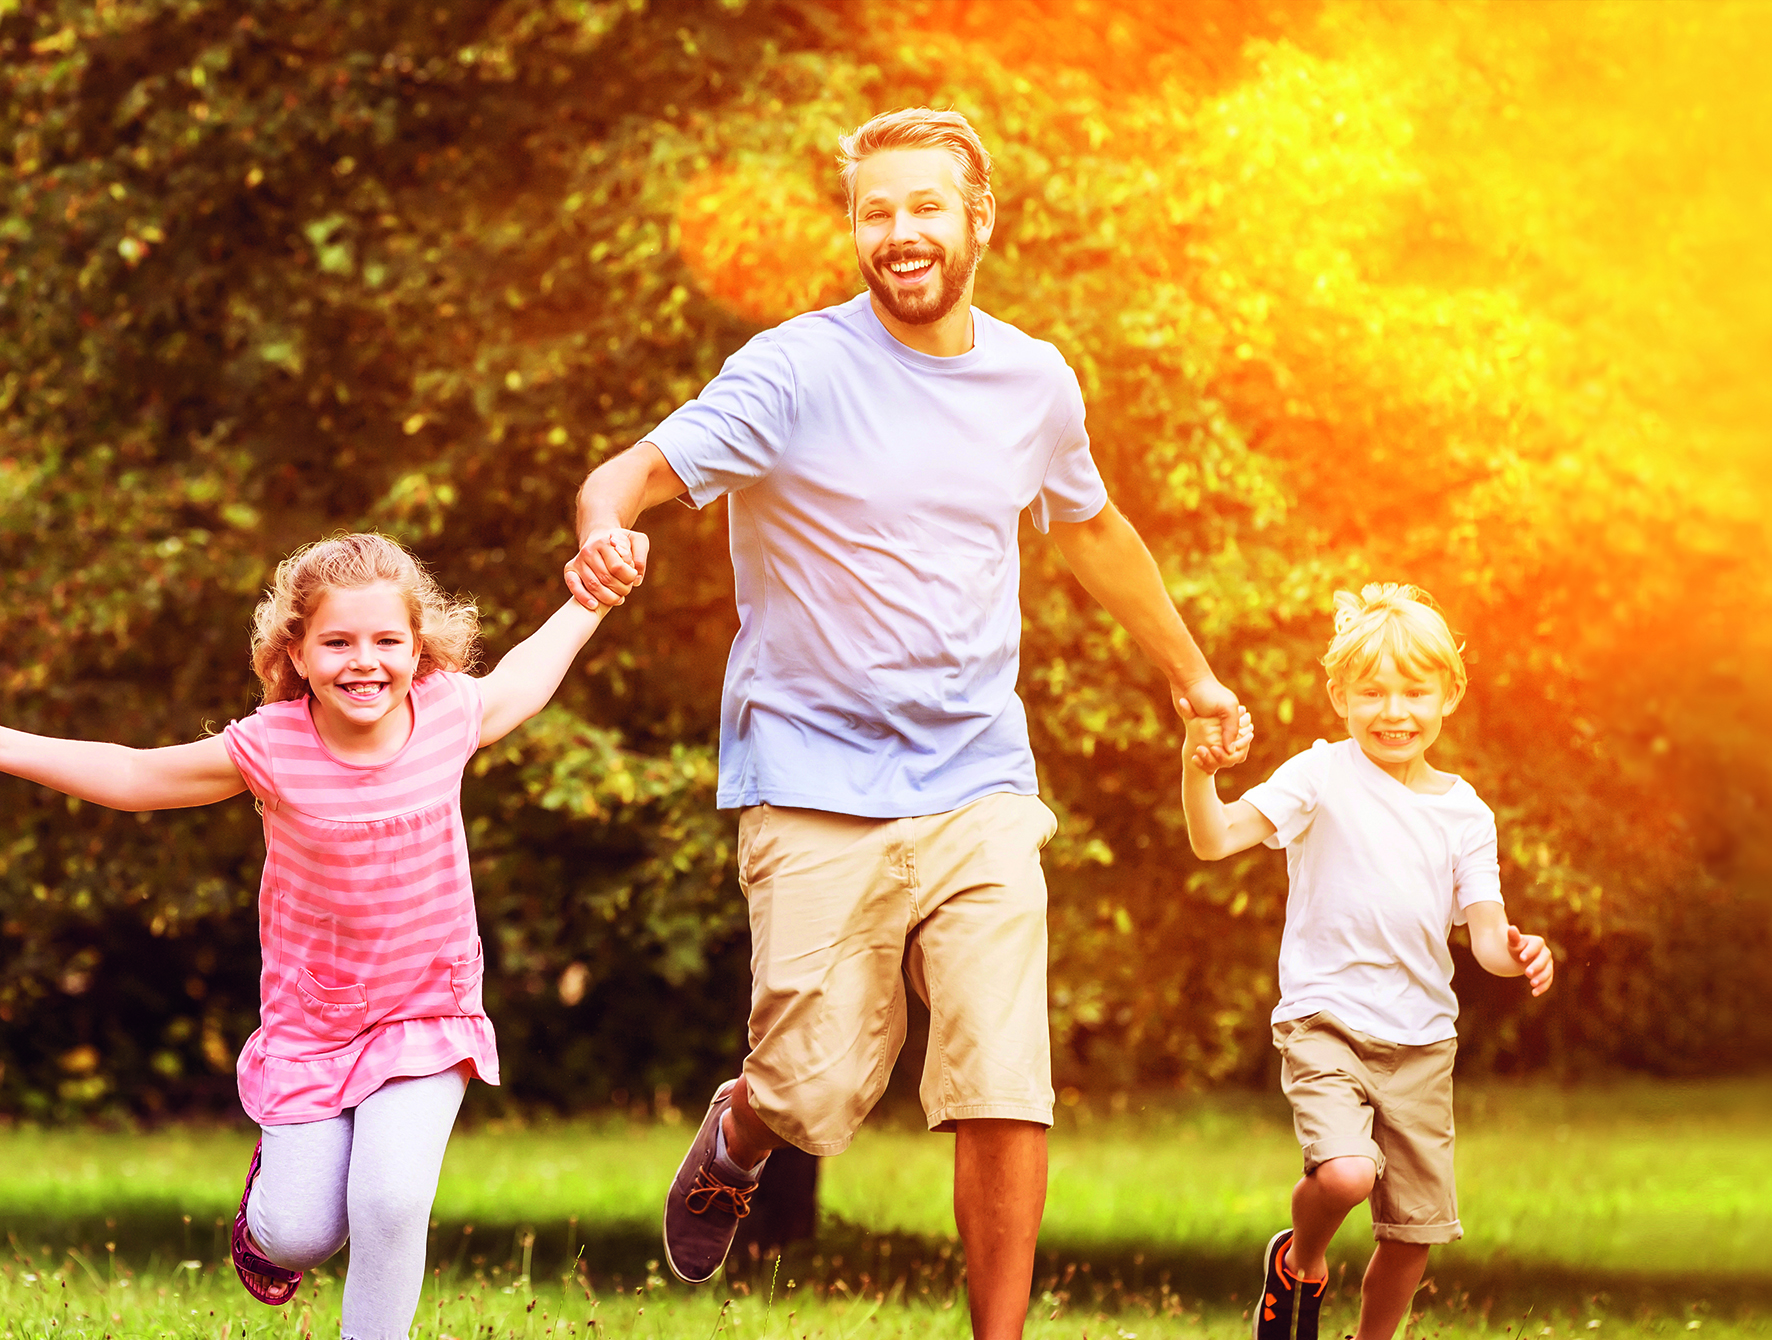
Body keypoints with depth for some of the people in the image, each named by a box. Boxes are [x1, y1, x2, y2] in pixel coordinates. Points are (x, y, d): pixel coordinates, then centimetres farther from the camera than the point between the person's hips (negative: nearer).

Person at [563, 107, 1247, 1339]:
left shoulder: (1035, 382, 7)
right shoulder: (797, 371, -8)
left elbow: (1092, 529, 27)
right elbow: (635, 472, -17)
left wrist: (1193, 673, 38)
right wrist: (607, 530, -42)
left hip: (978, 786, 3)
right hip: (816, 785, -3)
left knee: (1006, 1095, -10)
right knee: (819, 1097, -2)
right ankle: (740, 1132, 35)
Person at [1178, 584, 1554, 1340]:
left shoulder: (1464, 814, 7)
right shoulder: (1322, 777, -4)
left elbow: (1486, 933, 2)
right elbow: (1215, 840, -14)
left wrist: (1516, 955, -22)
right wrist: (1199, 773, -34)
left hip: (1421, 1041, 4)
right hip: (1326, 1021, -4)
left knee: (1414, 1232, 6)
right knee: (1344, 1173, -27)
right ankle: (1300, 1261, 7)